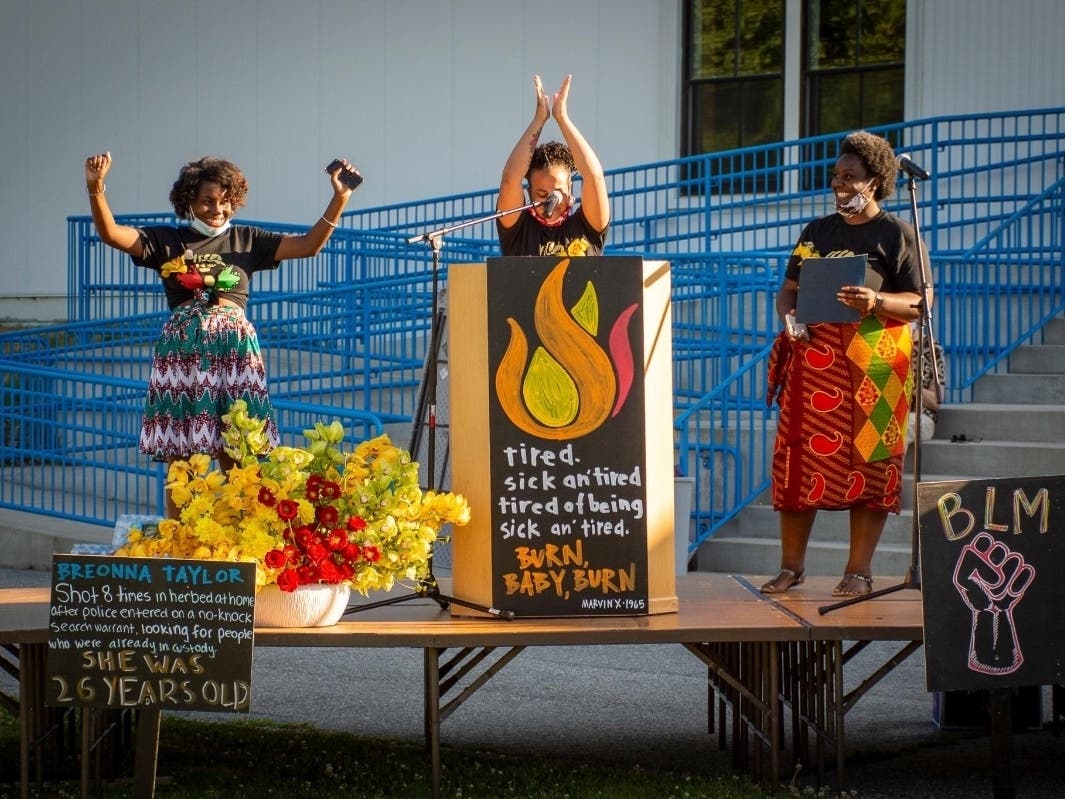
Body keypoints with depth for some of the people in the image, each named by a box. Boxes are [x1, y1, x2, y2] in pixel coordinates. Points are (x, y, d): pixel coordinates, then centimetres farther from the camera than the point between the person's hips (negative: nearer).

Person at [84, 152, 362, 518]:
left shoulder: (246, 240, 14)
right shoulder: (167, 241, 10)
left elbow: (309, 244, 6)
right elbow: (111, 234, -1)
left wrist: (340, 198, -5)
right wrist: (96, 189, -18)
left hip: (235, 350, 1)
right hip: (181, 350, -1)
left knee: (236, 462, 0)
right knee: (180, 460, -2)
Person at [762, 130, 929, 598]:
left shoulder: (896, 234, 2)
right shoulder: (817, 232, 17)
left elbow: (920, 303, -3)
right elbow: (788, 289, 21)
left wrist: (876, 302, -20)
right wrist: (788, 317, -1)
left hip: (872, 362, -4)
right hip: (814, 357, 4)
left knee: (868, 461, -4)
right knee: (800, 458, 1)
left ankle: (859, 571, 1)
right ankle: (791, 566, 9)